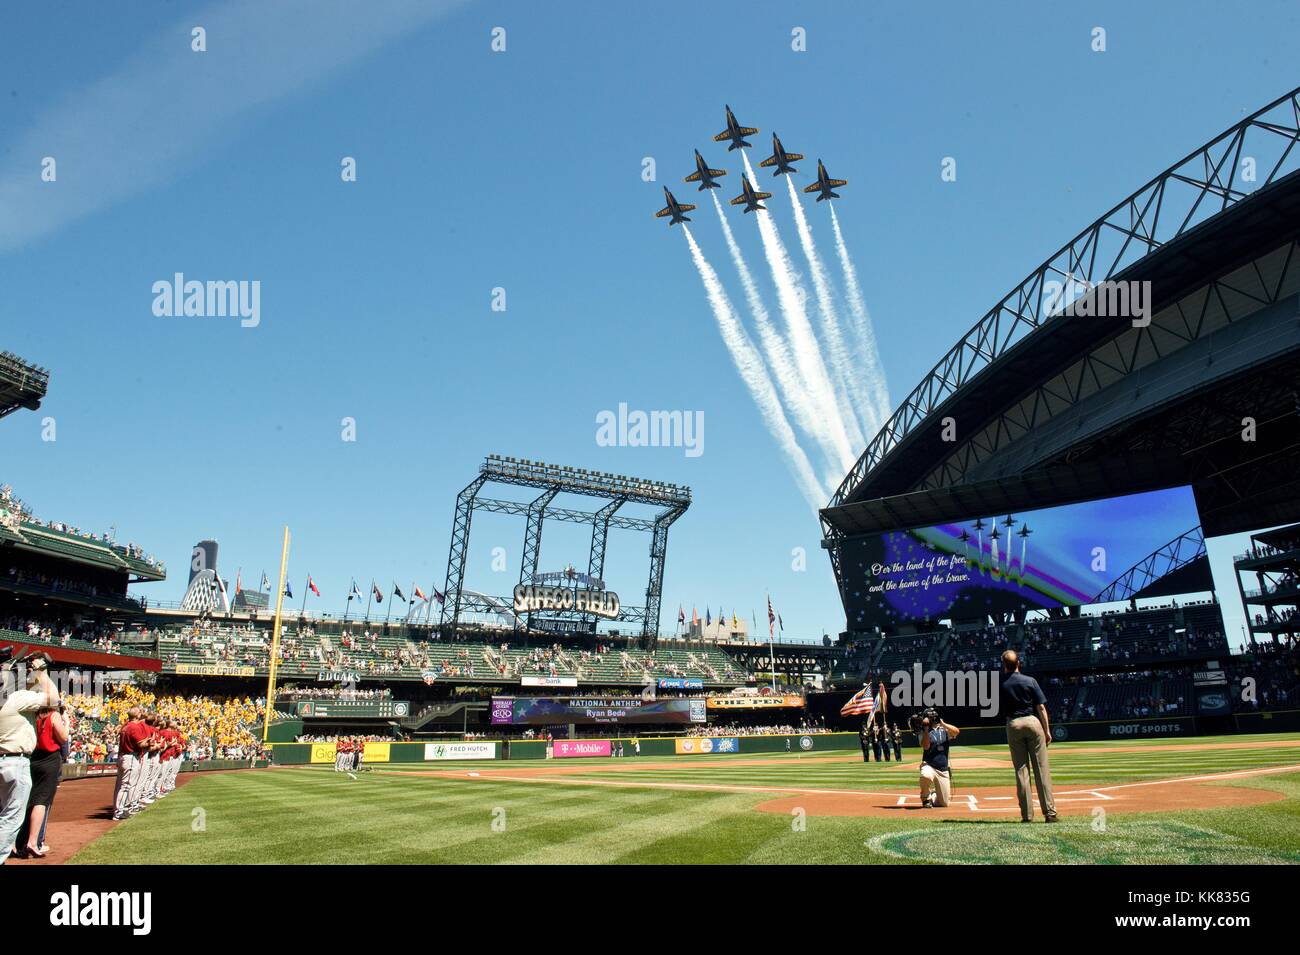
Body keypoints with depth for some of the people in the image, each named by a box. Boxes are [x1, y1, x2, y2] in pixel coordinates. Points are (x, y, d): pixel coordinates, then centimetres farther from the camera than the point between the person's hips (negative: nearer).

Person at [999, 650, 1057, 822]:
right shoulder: (1030, 681, -3)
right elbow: (1041, 707, -4)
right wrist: (1047, 730, 2)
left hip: (1013, 725, 1)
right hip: (1033, 722, -1)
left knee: (1021, 769, 5)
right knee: (1042, 769, 3)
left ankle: (1027, 814, 5)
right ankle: (1049, 812, 3)